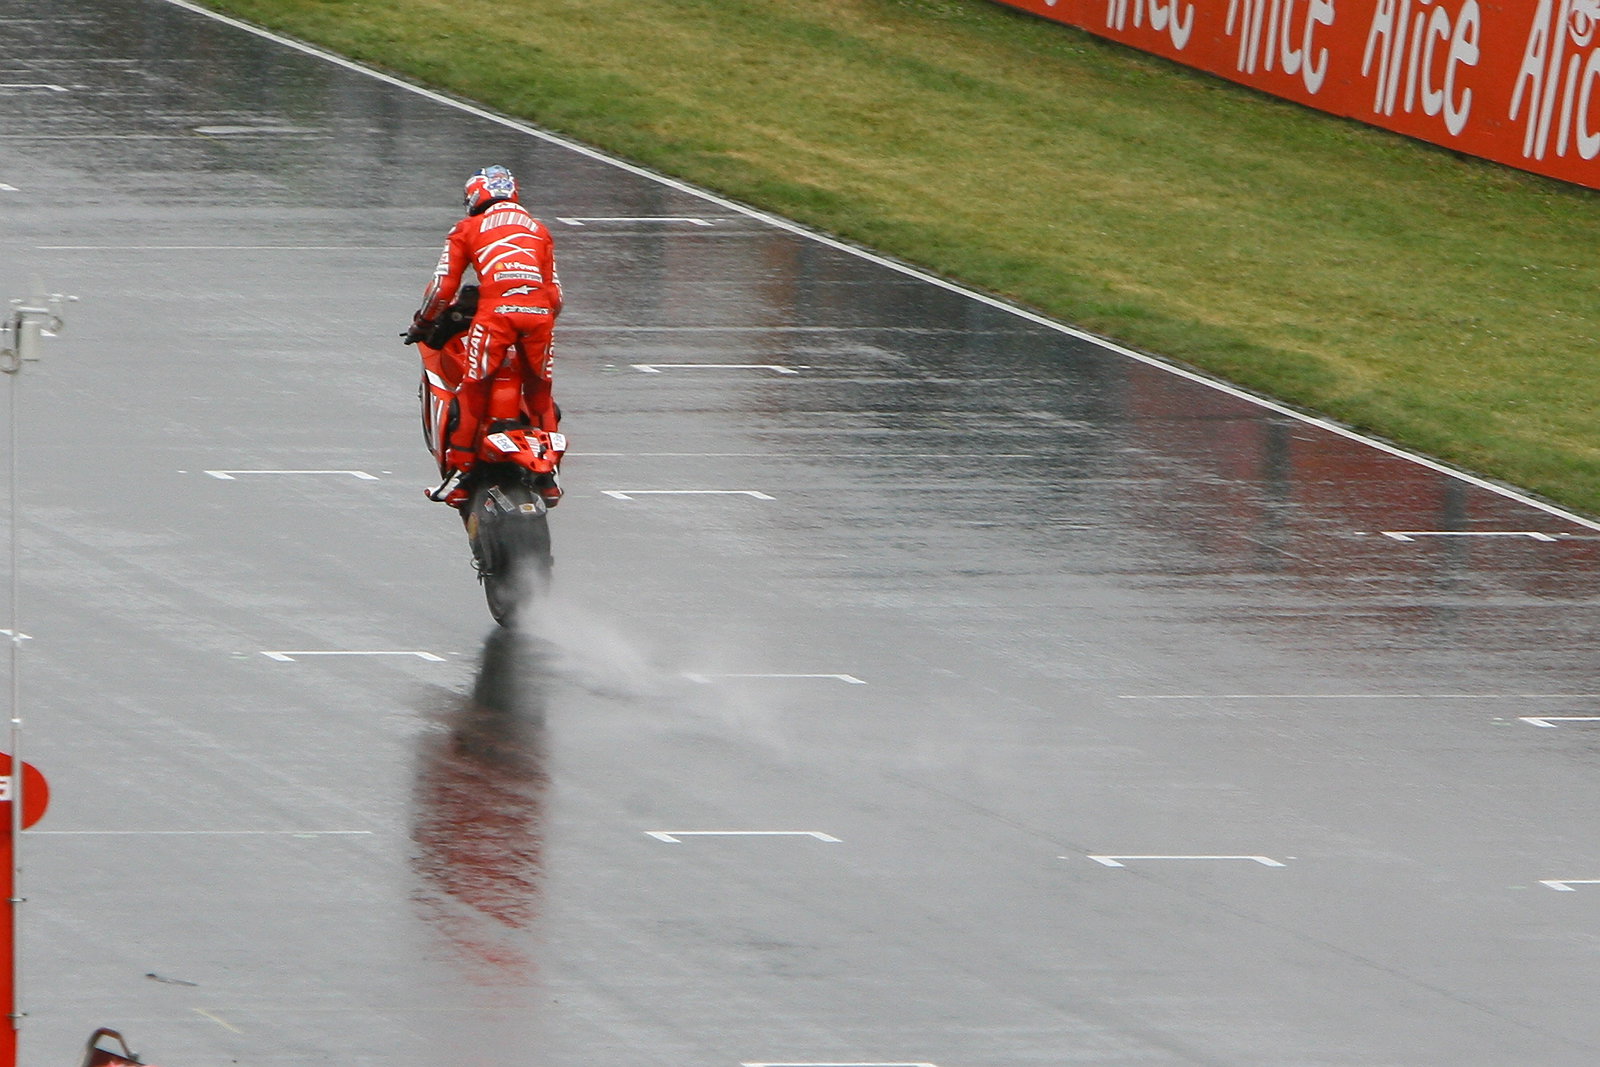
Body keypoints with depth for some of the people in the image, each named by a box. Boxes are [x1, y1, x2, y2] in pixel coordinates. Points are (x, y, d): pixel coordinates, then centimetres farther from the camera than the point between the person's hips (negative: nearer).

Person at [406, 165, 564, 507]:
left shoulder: (468, 229, 19)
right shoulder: (538, 230, 28)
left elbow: (443, 285, 14)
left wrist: (422, 324, 29)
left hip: (496, 312, -3)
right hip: (540, 312, 3)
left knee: (471, 391, 3)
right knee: (539, 392, 18)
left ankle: (458, 475, 0)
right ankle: (547, 476, 20)